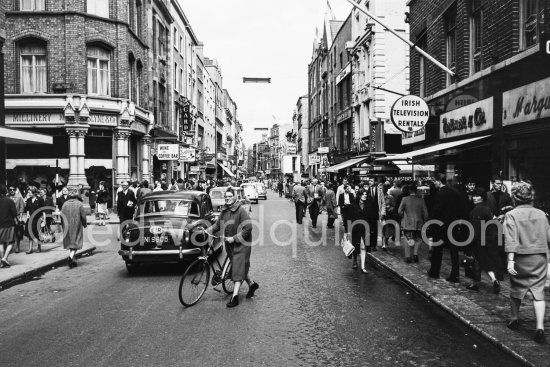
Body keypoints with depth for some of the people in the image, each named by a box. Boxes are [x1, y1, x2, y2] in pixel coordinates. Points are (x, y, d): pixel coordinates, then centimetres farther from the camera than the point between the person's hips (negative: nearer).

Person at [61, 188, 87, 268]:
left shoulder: (65, 204, 0)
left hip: (68, 227, 4)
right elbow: (83, 216, -8)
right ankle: (71, 256, -22)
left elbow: (62, 215, 2)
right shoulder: (79, 204, -8)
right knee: (76, 242, 0)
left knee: (70, 242, 14)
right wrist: (84, 224, 7)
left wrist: (64, 225, 15)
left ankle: (72, 259, 15)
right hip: (77, 226, -3)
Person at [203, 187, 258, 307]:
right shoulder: (224, 211, 7)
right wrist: (206, 231, -3)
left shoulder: (241, 211, -14)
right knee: (241, 267, 15)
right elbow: (217, 225, 12)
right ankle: (252, 284, 36)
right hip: (230, 245, 7)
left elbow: (247, 228, -18)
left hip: (241, 244, -7)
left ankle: (235, 296, -6)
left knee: (238, 269, -8)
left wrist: (234, 238, -20)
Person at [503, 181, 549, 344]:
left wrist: (510, 260, -19)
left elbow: (511, 240, -17)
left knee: (516, 289, 16)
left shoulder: (511, 215, -10)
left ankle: (515, 319, 32)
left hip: (521, 259, -3)